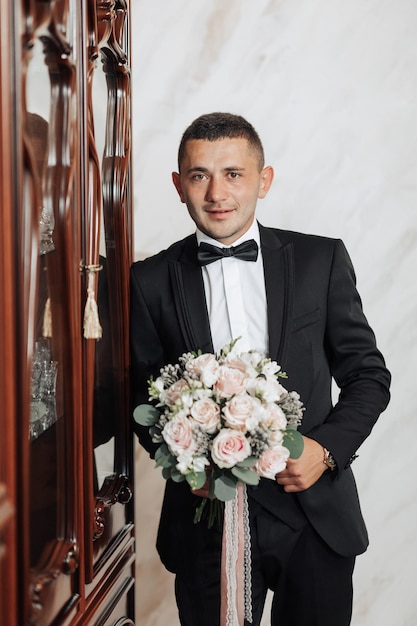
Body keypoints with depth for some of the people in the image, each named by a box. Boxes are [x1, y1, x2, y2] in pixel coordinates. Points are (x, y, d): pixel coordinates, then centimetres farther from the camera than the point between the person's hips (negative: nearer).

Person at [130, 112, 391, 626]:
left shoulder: (321, 260, -1)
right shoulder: (151, 281, -1)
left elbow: (368, 374, 3)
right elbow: (142, 393, 4)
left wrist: (327, 448, -12)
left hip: (315, 516, 1)